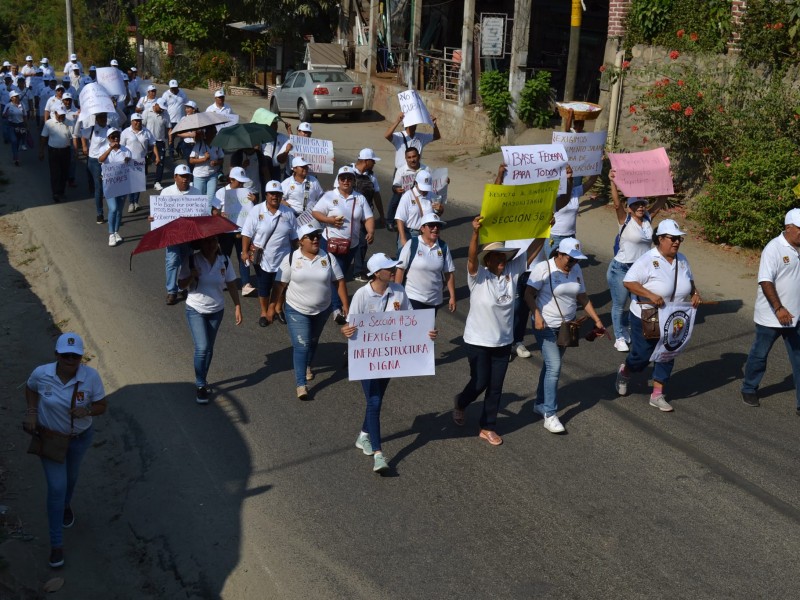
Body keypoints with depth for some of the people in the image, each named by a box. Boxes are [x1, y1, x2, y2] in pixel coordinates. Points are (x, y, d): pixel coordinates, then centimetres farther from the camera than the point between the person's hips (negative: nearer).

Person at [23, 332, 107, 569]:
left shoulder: (91, 376, -26)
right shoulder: (41, 374, -23)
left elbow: (102, 405, -14)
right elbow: (30, 388, 1)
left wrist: (86, 411, -34)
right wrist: (31, 412, -12)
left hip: (80, 437, 1)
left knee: (71, 476, 27)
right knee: (56, 487, -5)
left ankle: (66, 505, 62)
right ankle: (56, 544, 8)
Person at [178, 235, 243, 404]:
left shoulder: (224, 261, -6)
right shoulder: (191, 260, -13)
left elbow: (231, 285, 0)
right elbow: (181, 285, -8)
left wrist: (238, 307, -4)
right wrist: (191, 276, -28)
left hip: (216, 311, 3)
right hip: (195, 310, -3)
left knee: (209, 348, 14)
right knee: (202, 348, -13)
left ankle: (202, 381, 33)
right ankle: (200, 385, 5)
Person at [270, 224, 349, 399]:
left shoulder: (327, 258, -6)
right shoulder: (291, 259, -11)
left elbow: (339, 282, -2)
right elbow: (280, 284, -7)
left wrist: (345, 304, -5)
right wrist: (272, 307, -5)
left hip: (322, 310, 3)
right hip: (296, 311, -3)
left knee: (313, 342, 21)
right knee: (301, 346, -10)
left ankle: (307, 365, 49)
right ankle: (301, 384, -8)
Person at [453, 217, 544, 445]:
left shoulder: (512, 272, -4)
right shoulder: (478, 276, -17)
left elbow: (532, 251, -6)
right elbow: (472, 258, -37)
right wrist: (476, 233, -53)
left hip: (504, 341, 5)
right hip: (478, 341, -4)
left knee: (495, 387, 11)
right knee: (479, 383, 6)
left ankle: (487, 427, 28)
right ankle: (460, 403, 39)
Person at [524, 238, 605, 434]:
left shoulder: (575, 269, 3)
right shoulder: (543, 269, -15)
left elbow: (582, 297, 10)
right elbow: (529, 294, -16)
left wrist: (597, 320, 6)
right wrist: (537, 316, -30)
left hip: (567, 326, 6)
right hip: (546, 326, -6)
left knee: (551, 365, 16)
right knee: (554, 367, -13)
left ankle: (540, 404, 30)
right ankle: (550, 414, -7)